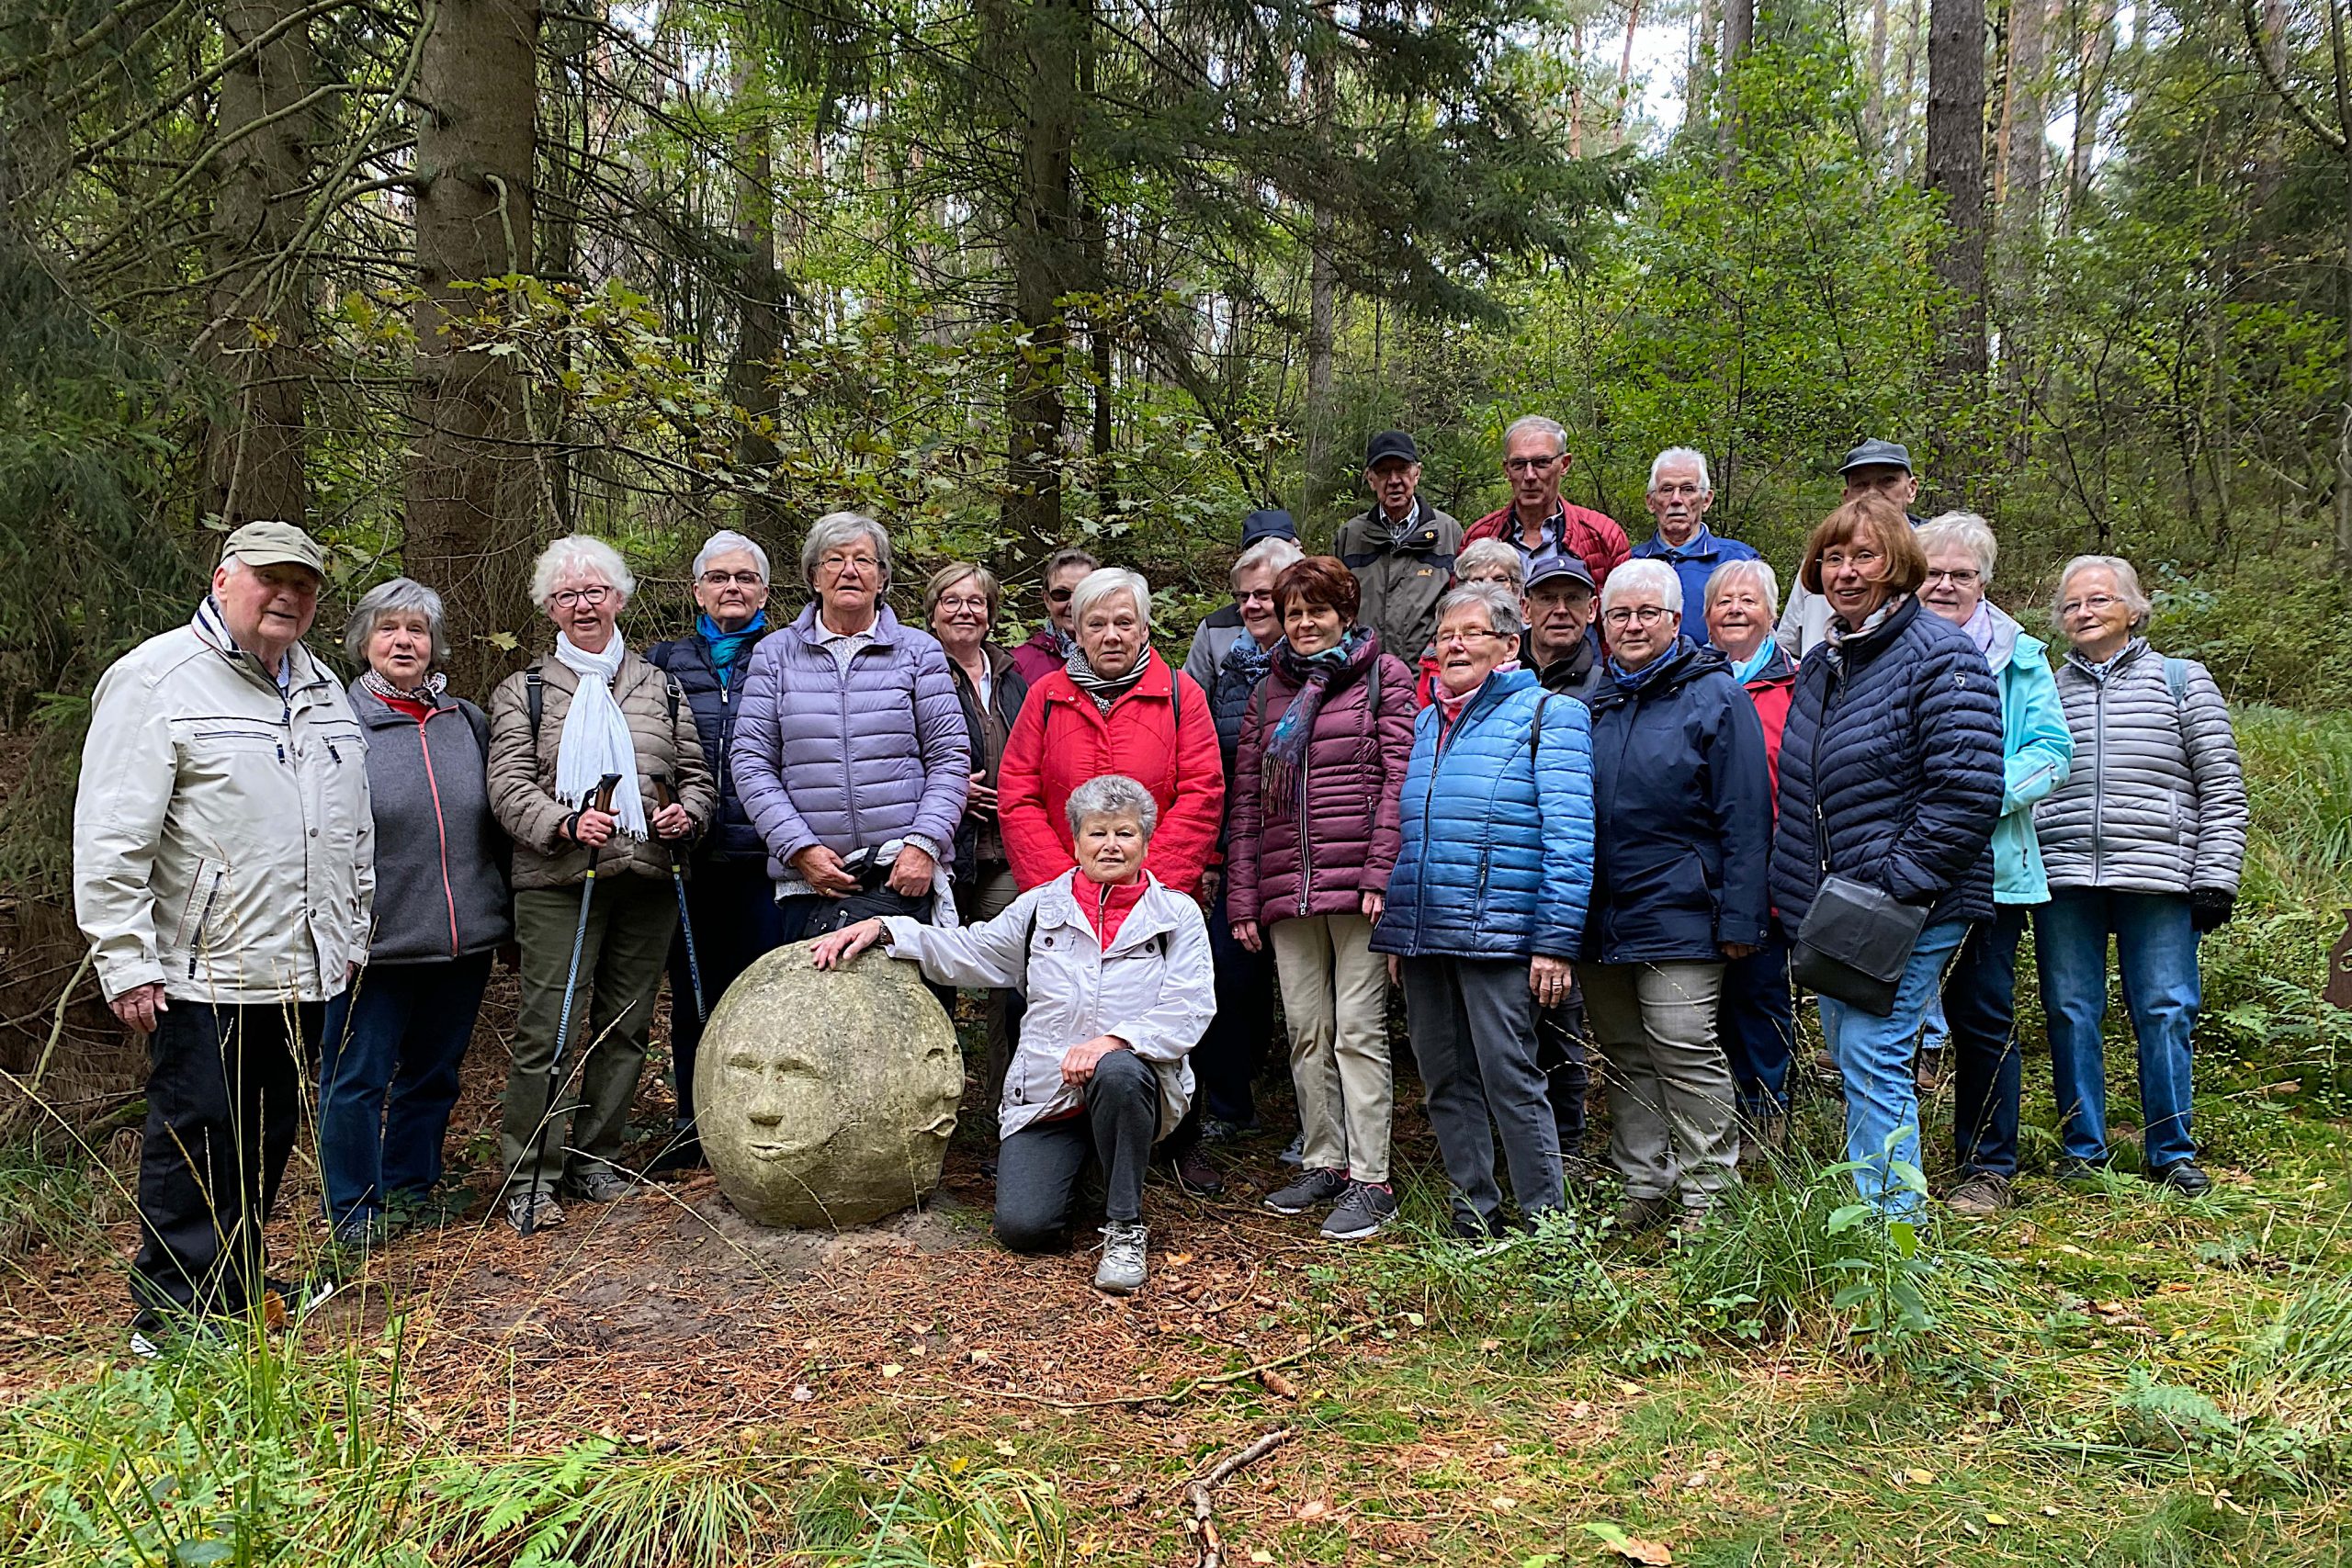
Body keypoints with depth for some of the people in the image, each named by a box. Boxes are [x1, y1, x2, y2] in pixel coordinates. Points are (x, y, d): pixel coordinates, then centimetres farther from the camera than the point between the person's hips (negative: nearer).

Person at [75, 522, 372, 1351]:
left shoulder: (321, 687, 15)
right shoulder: (157, 679, -8)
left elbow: (354, 826, 22)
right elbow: (111, 837, -13)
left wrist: (351, 933, 20)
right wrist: (127, 963, -16)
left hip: (301, 969, 7)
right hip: (205, 972, -7)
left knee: (268, 1138, 15)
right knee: (196, 1138, 0)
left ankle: (236, 1290, 28)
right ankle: (172, 1312, 11)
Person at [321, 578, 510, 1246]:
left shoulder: (468, 722, 10)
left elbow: (496, 825, 16)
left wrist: (504, 914, 15)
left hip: (463, 938, 5)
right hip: (375, 940, -4)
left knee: (433, 1072, 16)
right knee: (357, 1077, 4)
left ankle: (413, 1188, 31)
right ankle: (355, 1208, 18)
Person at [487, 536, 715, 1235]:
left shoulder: (659, 687, 15)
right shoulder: (523, 692, 7)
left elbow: (697, 774, 17)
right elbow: (509, 787, -3)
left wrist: (686, 812, -5)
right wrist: (566, 823, -20)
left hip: (647, 883, 3)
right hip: (558, 885, -3)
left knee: (626, 1025, 9)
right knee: (548, 1026, -7)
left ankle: (595, 1158, 23)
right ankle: (532, 1175, 3)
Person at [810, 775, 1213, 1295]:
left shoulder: (1177, 914, 4)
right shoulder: (1042, 906, 12)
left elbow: (1187, 1009, -8)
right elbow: (964, 952, 15)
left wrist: (1112, 1041, -23)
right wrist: (882, 930, 3)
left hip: (1134, 1088, -2)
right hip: (1044, 1094, 2)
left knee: (1118, 1074, -40)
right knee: (1022, 1226, -17)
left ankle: (1124, 1227, -18)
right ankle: (1072, 1163, 20)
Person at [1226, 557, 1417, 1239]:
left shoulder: (1383, 676, 4)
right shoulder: (1269, 692, 17)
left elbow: (1398, 779, -4)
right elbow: (1246, 800, 15)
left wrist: (1381, 874, -14)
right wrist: (1242, 899, 8)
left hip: (1356, 885, -5)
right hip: (1286, 890, 5)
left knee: (1358, 1029, -4)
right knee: (1306, 1031, 9)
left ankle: (1370, 1181, 0)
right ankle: (1323, 1162, 20)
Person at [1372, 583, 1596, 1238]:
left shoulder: (1548, 715, -1)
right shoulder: (1425, 724, 18)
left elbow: (1569, 837, -9)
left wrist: (1555, 942, -15)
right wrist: (1395, 932, 15)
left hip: (1498, 935, -6)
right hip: (1423, 936, 7)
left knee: (1510, 1078, -6)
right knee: (1444, 1082, 10)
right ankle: (1473, 1213, 21)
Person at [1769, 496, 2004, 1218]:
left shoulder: (1940, 654, -10)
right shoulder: (1821, 663, 15)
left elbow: (1968, 790, -19)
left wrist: (1901, 877, -20)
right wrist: (1797, 889, 16)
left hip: (1909, 906, -8)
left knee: (1872, 1057, -10)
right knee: (1849, 1056, 13)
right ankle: (1861, 1215, 25)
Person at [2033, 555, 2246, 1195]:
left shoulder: (2183, 680, 8)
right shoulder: (2046, 691, 14)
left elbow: (2222, 787, 5)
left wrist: (2215, 876, -4)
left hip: (2157, 878, -2)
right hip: (2063, 878, 2)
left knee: (2165, 1011, 0)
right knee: (2071, 1012, 5)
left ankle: (2171, 1152, 13)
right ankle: (2082, 1147, 17)